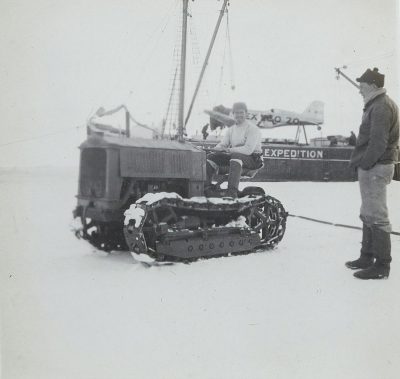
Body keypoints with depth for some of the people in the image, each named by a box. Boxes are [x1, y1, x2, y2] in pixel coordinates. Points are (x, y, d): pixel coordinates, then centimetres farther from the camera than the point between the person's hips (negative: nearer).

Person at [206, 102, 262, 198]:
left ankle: (232, 192, -49)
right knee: (211, 157, -7)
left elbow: (248, 150, -22)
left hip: (252, 159, -7)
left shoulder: (252, 129, -10)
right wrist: (219, 148, -17)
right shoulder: (231, 129, 14)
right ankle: (205, 187, -11)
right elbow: (222, 144, 9)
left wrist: (229, 149, -24)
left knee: (236, 156, -40)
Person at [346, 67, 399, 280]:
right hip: (372, 167, 11)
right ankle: (367, 257, 26)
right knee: (368, 215, 16)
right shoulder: (376, 105, 18)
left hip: (374, 168, -11)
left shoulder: (381, 107, -15)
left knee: (376, 217, -6)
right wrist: (359, 162, 13)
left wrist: (363, 164, -16)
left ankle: (382, 265, 0)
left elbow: (378, 143, -22)